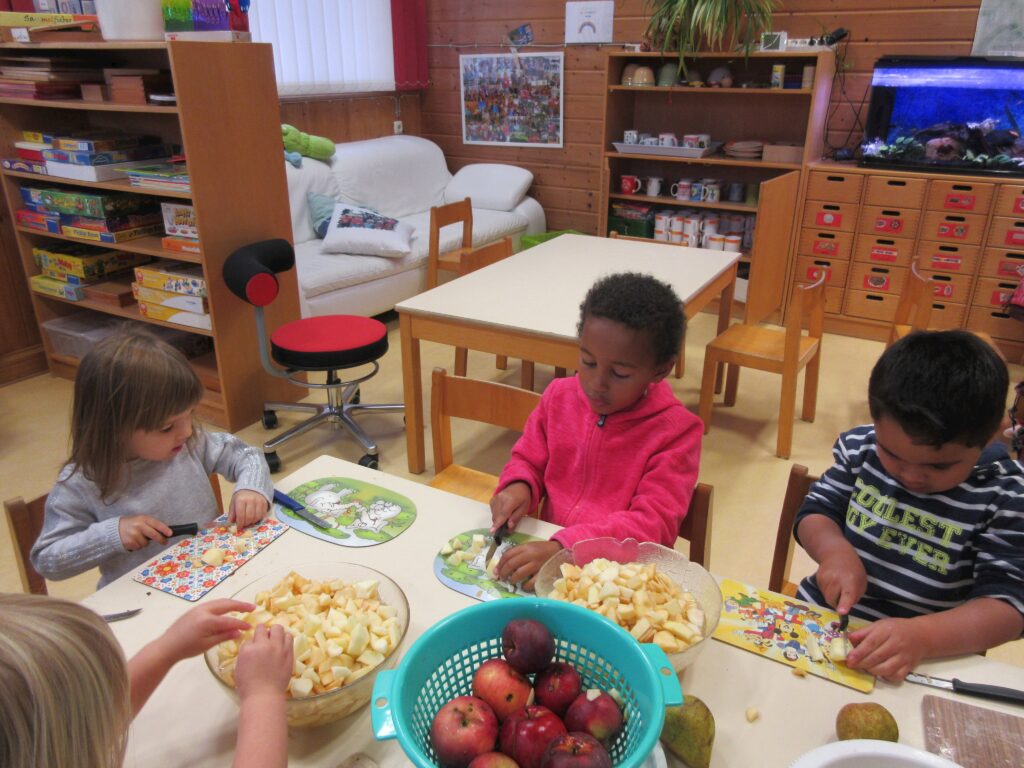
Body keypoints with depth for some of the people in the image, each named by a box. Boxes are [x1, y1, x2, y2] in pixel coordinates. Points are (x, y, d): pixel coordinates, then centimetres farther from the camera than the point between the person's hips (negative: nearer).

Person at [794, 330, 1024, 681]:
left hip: (922, 662, -2)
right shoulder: (860, 447, -3)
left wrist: (921, 636, -29)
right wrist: (835, 550, -16)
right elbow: (816, 512, 6)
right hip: (823, 616, 3)